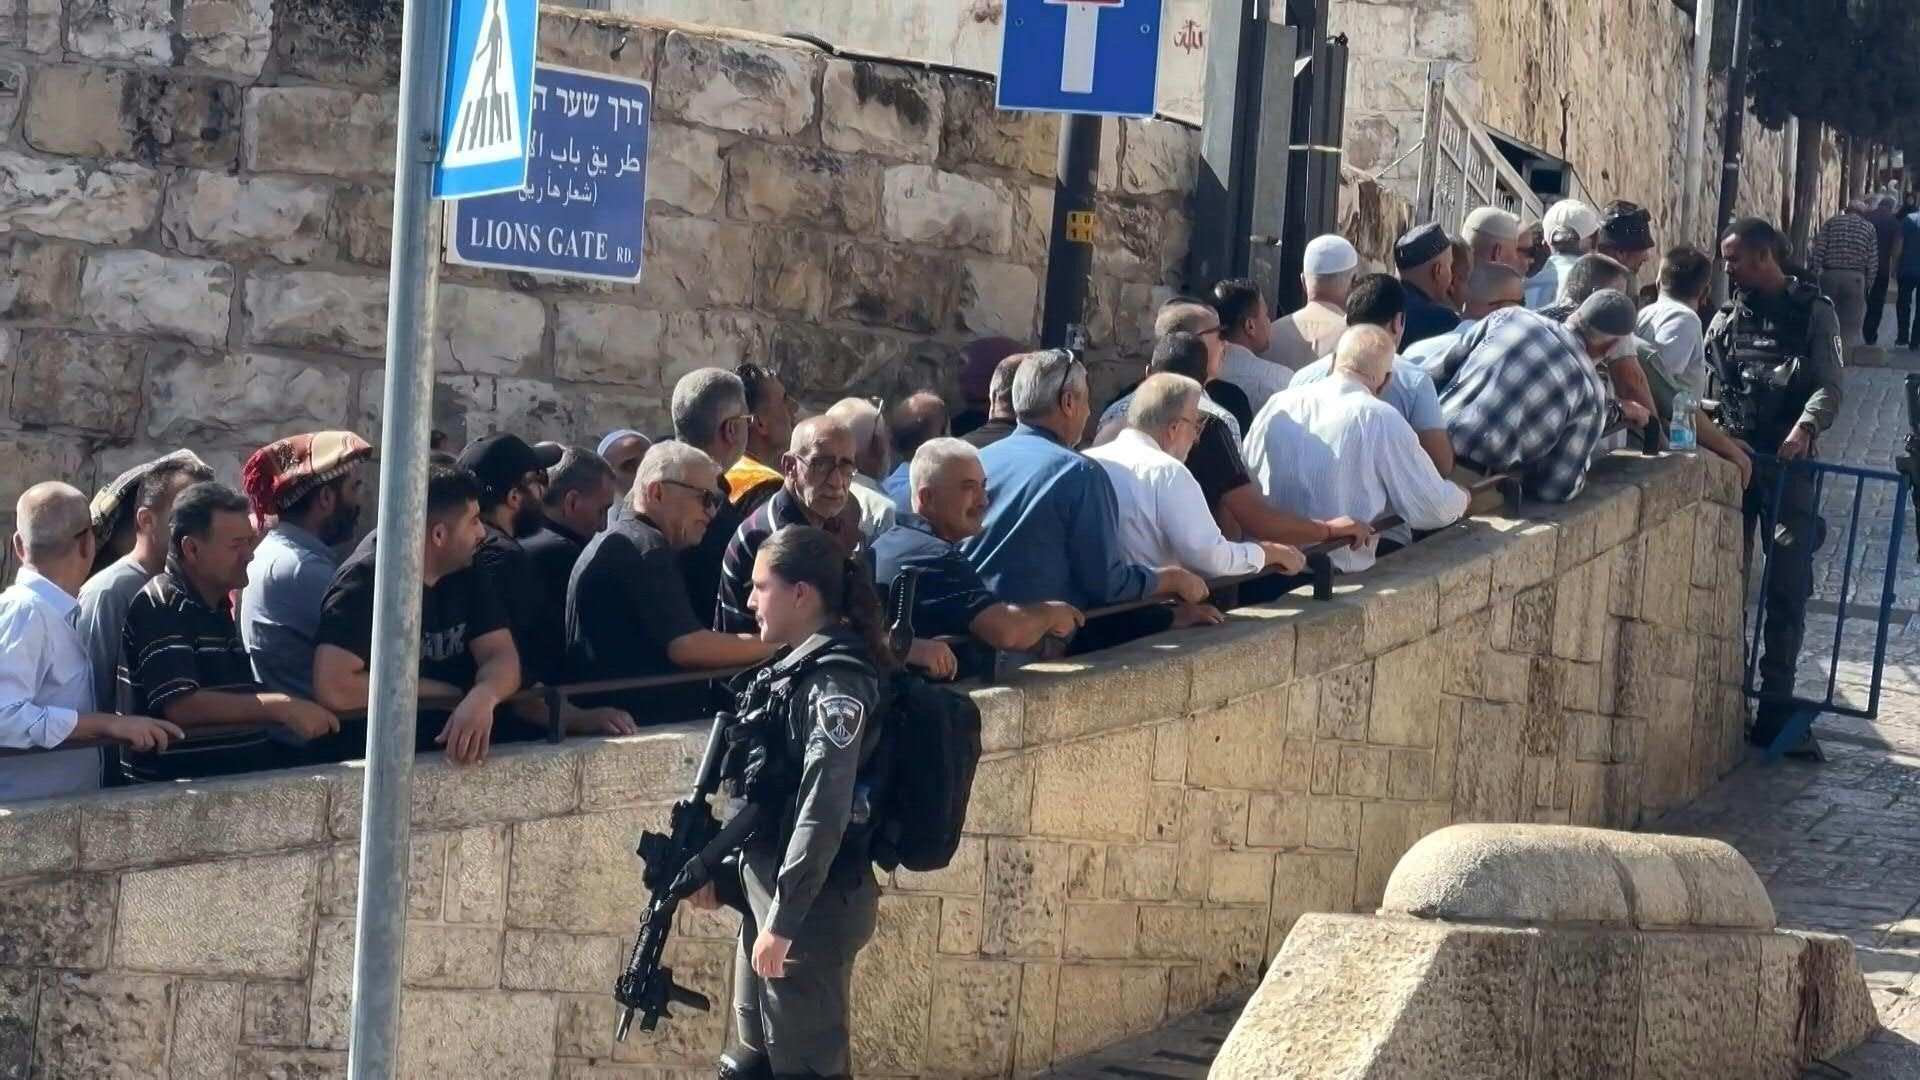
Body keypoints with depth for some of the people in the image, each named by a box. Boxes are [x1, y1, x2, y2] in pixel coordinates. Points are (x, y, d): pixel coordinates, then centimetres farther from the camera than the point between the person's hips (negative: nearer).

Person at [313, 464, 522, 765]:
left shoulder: (466, 574, 6)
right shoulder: (365, 579, -15)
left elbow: (502, 658, -3)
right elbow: (332, 688, -25)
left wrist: (482, 697, -28)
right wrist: (435, 690, -13)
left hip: (456, 737, 7)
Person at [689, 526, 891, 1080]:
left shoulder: (836, 681, -17)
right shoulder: (796, 668, 12)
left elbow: (824, 811, -23)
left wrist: (784, 919, -24)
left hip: (815, 902, -10)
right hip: (768, 889, 10)